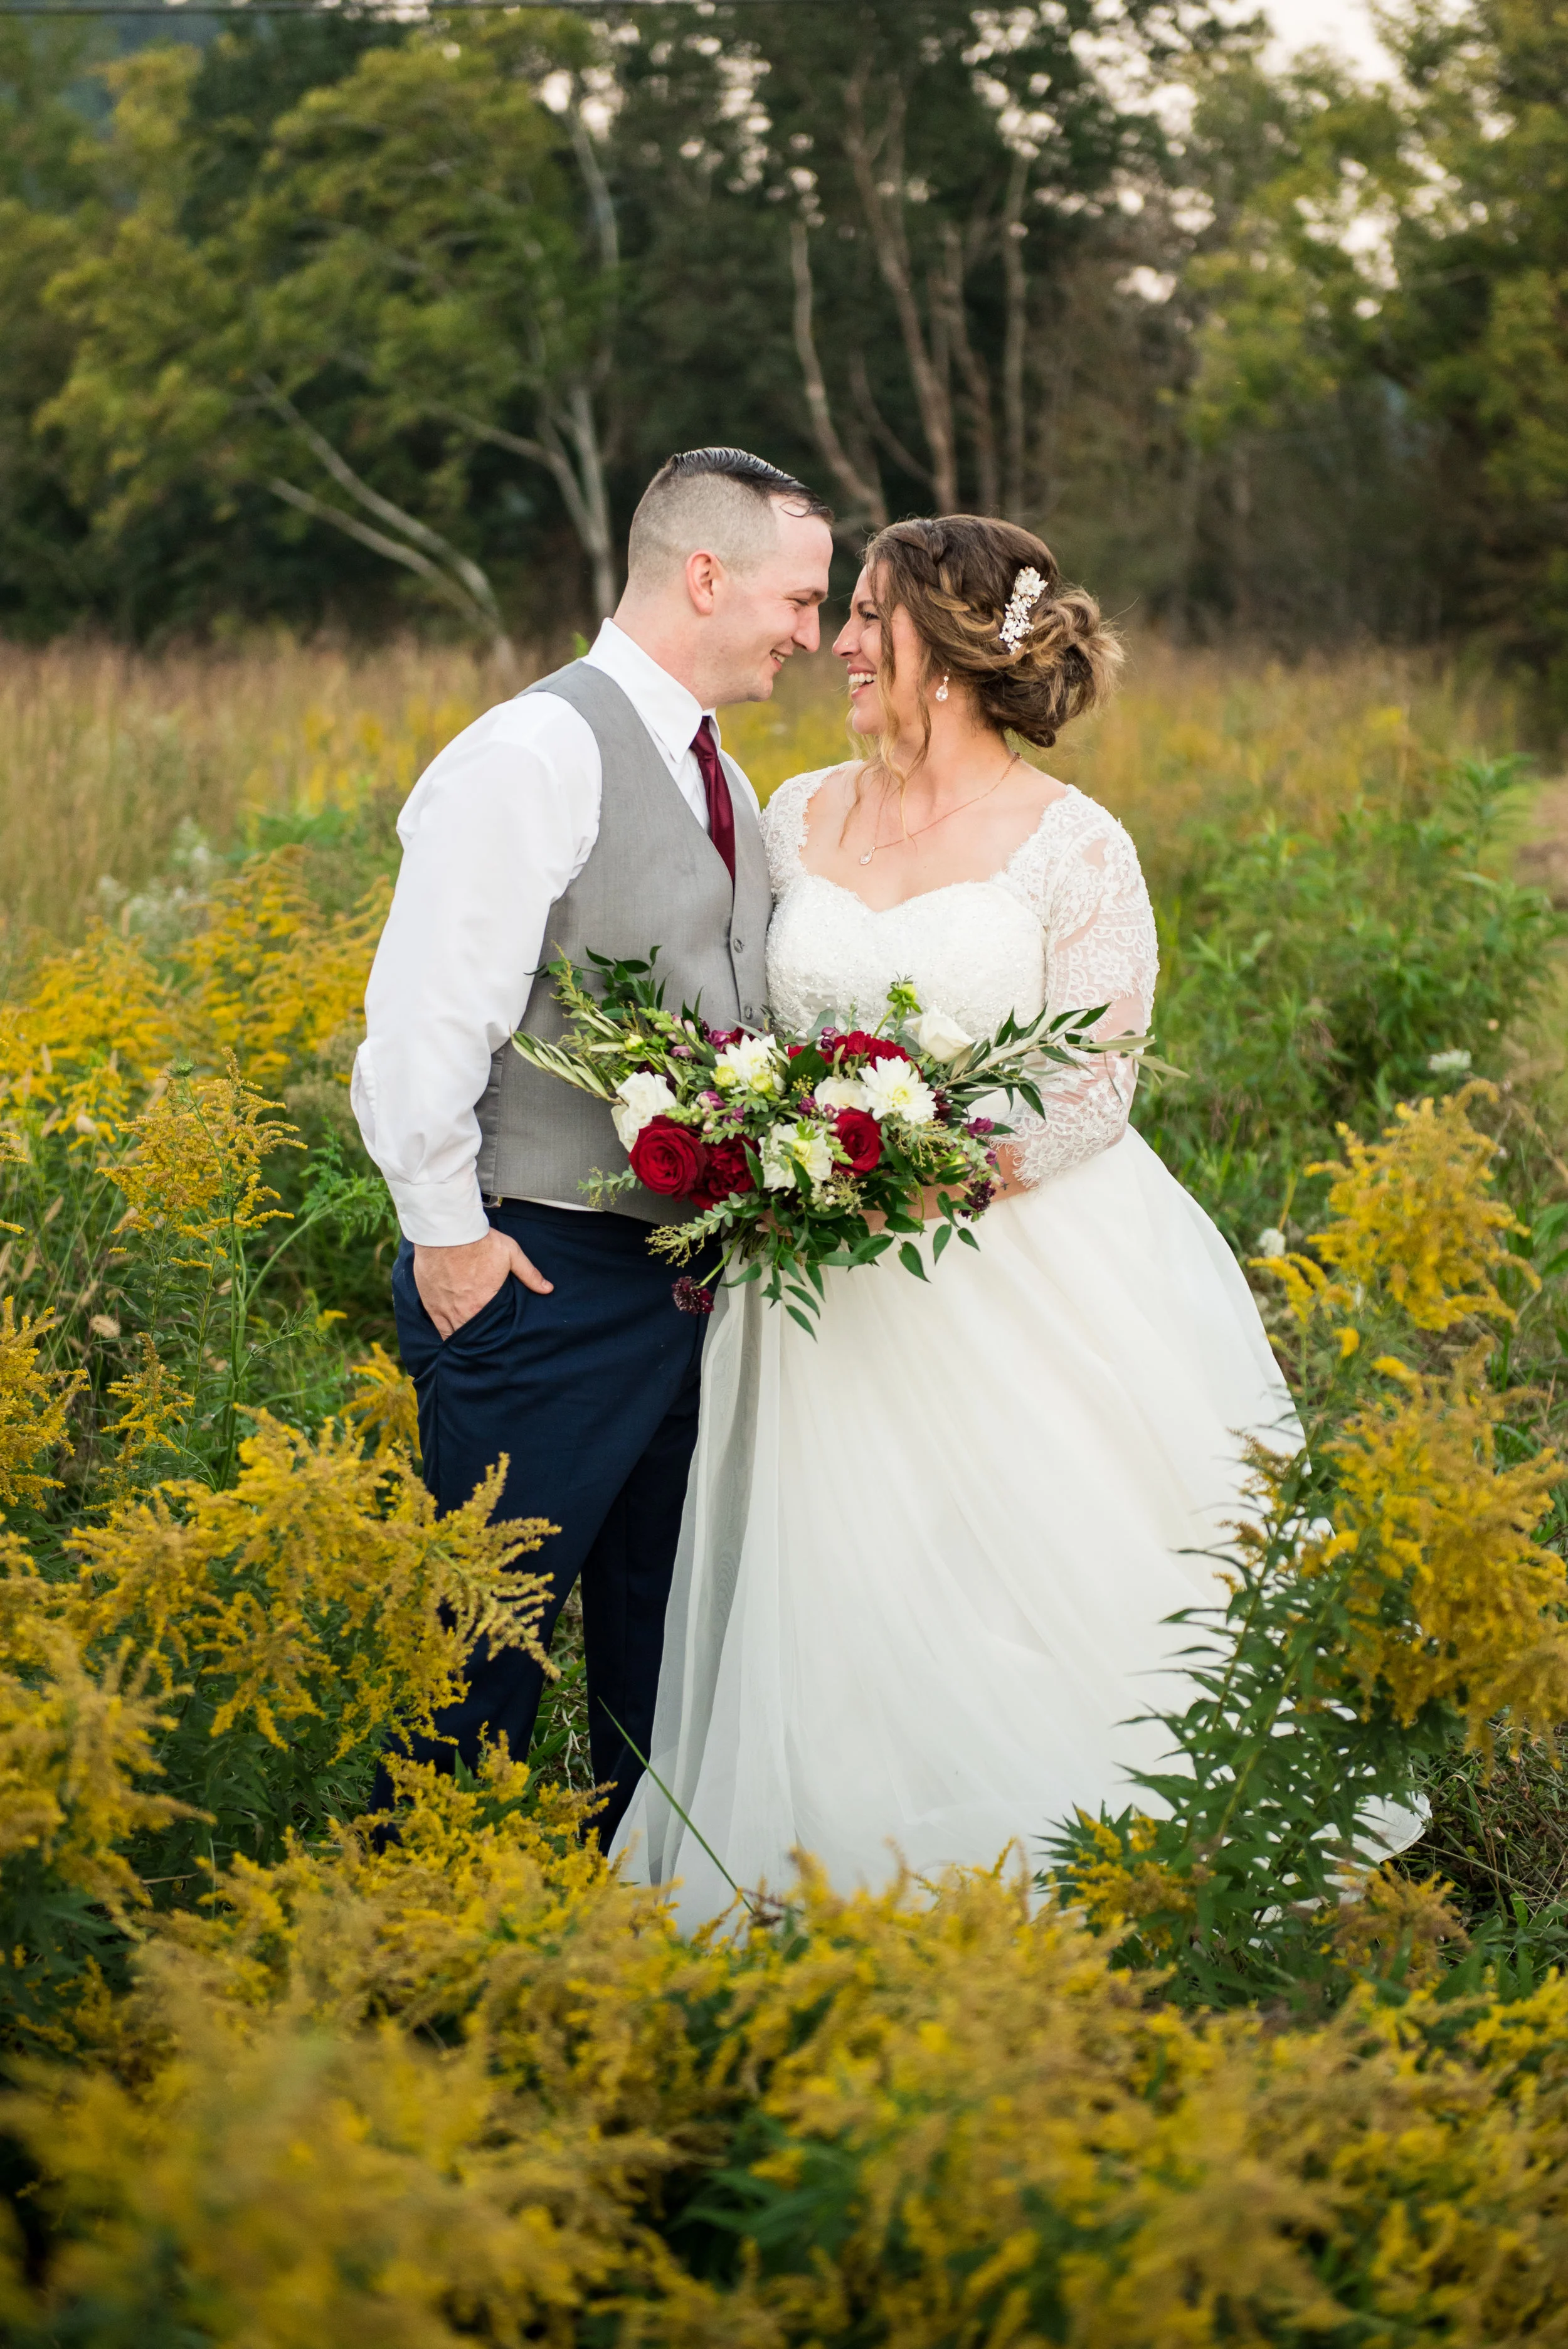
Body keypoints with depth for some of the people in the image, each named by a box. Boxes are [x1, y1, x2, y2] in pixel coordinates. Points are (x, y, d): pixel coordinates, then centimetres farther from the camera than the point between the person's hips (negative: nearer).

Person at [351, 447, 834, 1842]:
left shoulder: (718, 775, 13)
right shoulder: (533, 759, -16)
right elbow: (425, 1020, -19)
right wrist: (448, 1233, -15)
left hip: (693, 1274, 9)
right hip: (544, 1281, -8)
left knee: (662, 1644, 16)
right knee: (490, 1640, 1)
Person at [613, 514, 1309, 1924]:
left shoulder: (1074, 847, -7)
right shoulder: (801, 818, 8)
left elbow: (1094, 1091, -10)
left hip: (1023, 1272, -4)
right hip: (835, 1294, 4)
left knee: (1035, 1609, -2)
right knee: (839, 1621, 4)